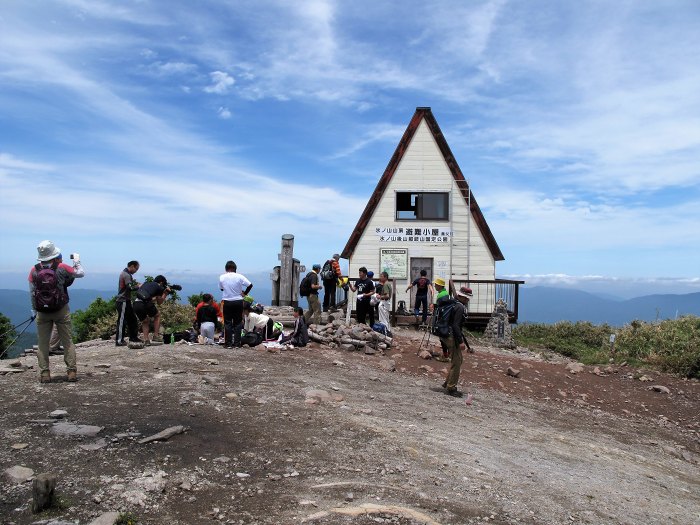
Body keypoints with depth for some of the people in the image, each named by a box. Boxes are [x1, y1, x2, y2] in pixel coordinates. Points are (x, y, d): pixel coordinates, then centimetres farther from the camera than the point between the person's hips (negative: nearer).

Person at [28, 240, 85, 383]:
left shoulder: (34, 270, -3)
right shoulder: (61, 268, -9)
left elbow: (32, 293, 1)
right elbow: (81, 274, 4)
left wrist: (34, 311, 10)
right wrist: (77, 261, 20)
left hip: (42, 312, 2)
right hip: (61, 311, -1)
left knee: (43, 343, 10)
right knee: (67, 342, 6)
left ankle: (44, 374, 9)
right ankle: (71, 371, 3)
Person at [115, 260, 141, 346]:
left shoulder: (127, 274, 16)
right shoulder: (126, 275, -16)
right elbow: (130, 288, -24)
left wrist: (136, 284, 3)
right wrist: (139, 286, -10)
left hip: (127, 300, 11)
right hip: (123, 301, -11)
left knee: (132, 319, 15)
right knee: (121, 320, -6)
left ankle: (133, 337, 23)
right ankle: (119, 341, -2)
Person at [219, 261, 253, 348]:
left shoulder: (222, 277, -4)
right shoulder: (239, 276, -8)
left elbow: (221, 288, 10)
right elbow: (250, 285, -8)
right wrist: (244, 293, 4)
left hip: (227, 302, 0)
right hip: (238, 302, 0)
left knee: (227, 323, 6)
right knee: (237, 323, 9)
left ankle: (228, 343, 4)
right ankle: (237, 343, 10)